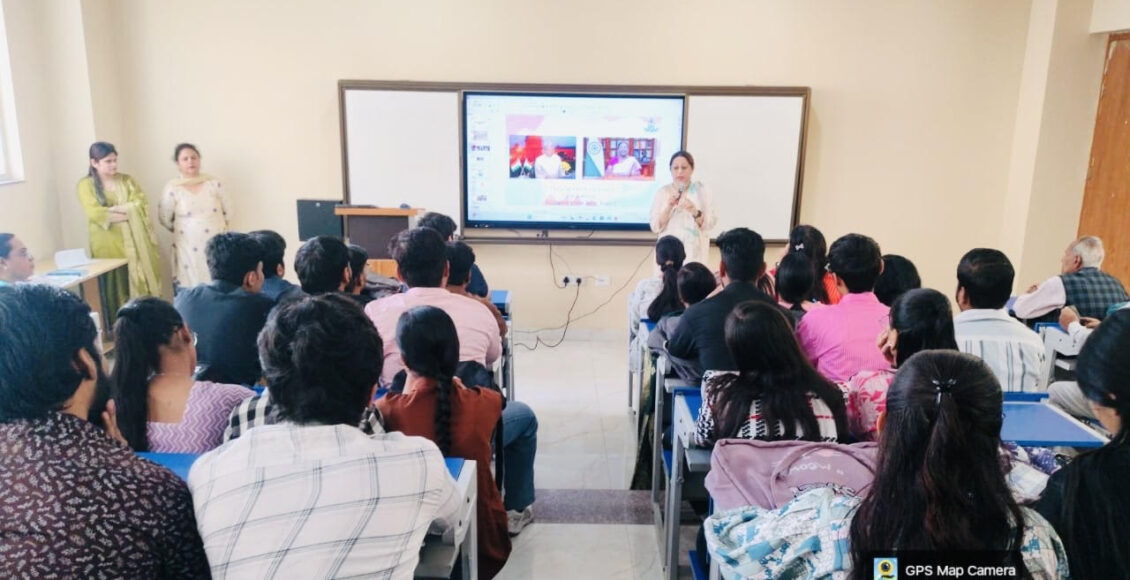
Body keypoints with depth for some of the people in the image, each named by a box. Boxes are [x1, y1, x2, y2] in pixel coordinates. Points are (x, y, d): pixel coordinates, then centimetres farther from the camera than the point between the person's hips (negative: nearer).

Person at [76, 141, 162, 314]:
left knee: (141, 288, 2)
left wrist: (115, 210, -13)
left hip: (134, 244, 3)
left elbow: (142, 204, -1)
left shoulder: (126, 180, 13)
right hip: (109, 247, -3)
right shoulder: (86, 185, 3)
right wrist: (130, 211, -10)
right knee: (115, 292, 0)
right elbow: (95, 213, -11)